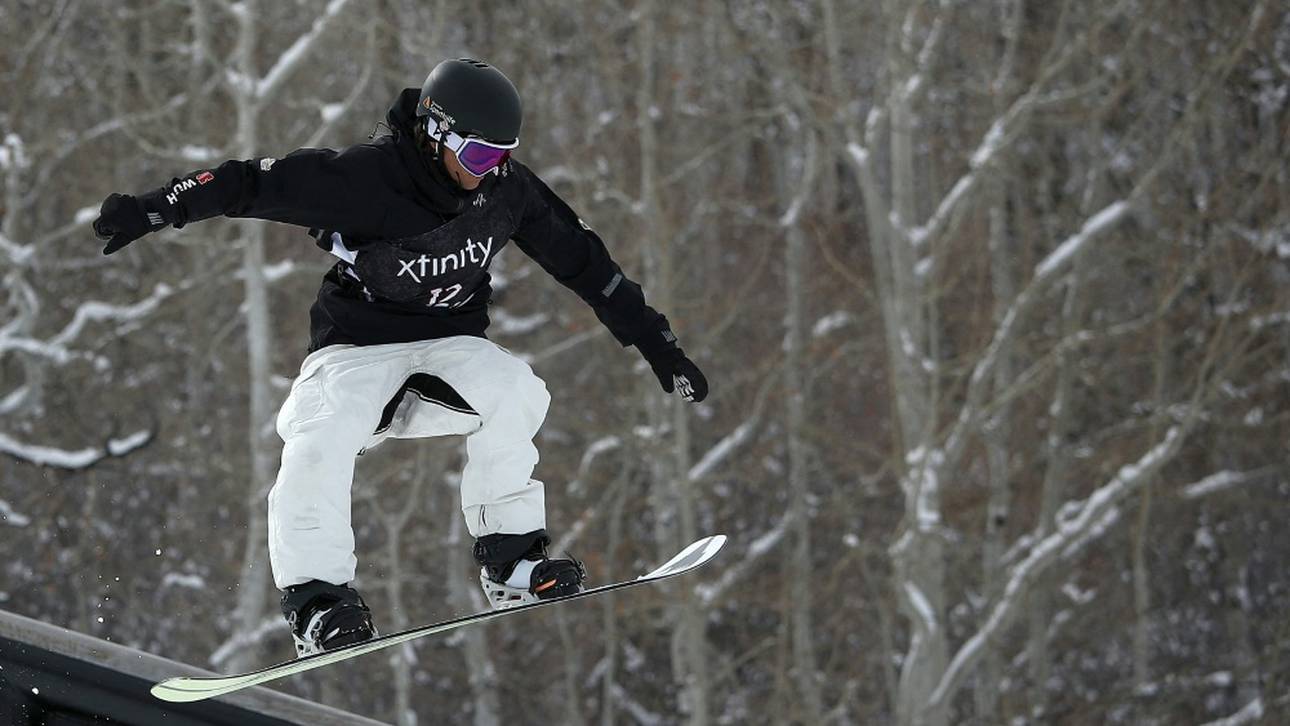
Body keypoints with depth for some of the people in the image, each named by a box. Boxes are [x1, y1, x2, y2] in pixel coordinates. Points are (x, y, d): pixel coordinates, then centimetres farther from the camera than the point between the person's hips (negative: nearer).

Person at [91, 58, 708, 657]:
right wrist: (150, 210, -23)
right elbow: (253, 183, -17)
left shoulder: (506, 188, -6)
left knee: (508, 391, -29)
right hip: (356, 346, -3)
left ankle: (510, 559, -19)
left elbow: (582, 260, 7)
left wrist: (656, 343, 11)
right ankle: (317, 600, -20)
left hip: (450, 344, 3)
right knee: (321, 441, -32)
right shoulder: (362, 178, -21)